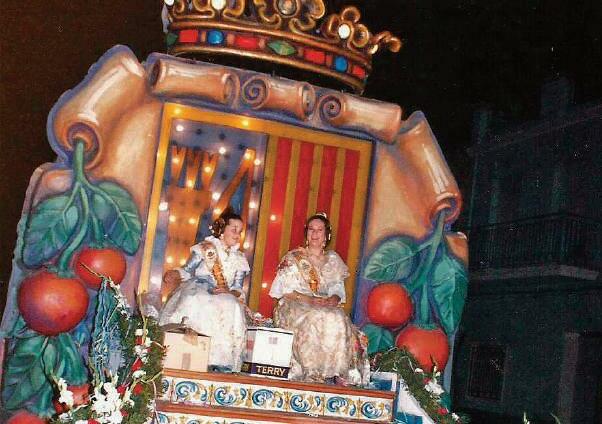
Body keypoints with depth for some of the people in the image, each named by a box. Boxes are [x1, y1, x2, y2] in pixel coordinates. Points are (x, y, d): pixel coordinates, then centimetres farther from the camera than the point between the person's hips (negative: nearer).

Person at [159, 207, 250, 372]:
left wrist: (229, 292, -13)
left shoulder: (239, 259, 18)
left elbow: (238, 290, 10)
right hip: (196, 292, -2)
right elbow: (187, 271, 5)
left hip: (225, 299, 2)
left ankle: (220, 362, -32)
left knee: (231, 307, -31)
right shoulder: (206, 248, 11)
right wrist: (173, 274, -16)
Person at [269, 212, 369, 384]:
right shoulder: (293, 258, 6)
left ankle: (339, 371, -29)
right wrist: (310, 299, -17)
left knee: (339, 319, -29)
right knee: (315, 319, -35)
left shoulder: (333, 260, 16)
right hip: (295, 306, -3)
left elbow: (338, 290, 10)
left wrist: (334, 299, -14)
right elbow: (285, 291, -3)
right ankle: (311, 371, -33)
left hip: (327, 307, 3)